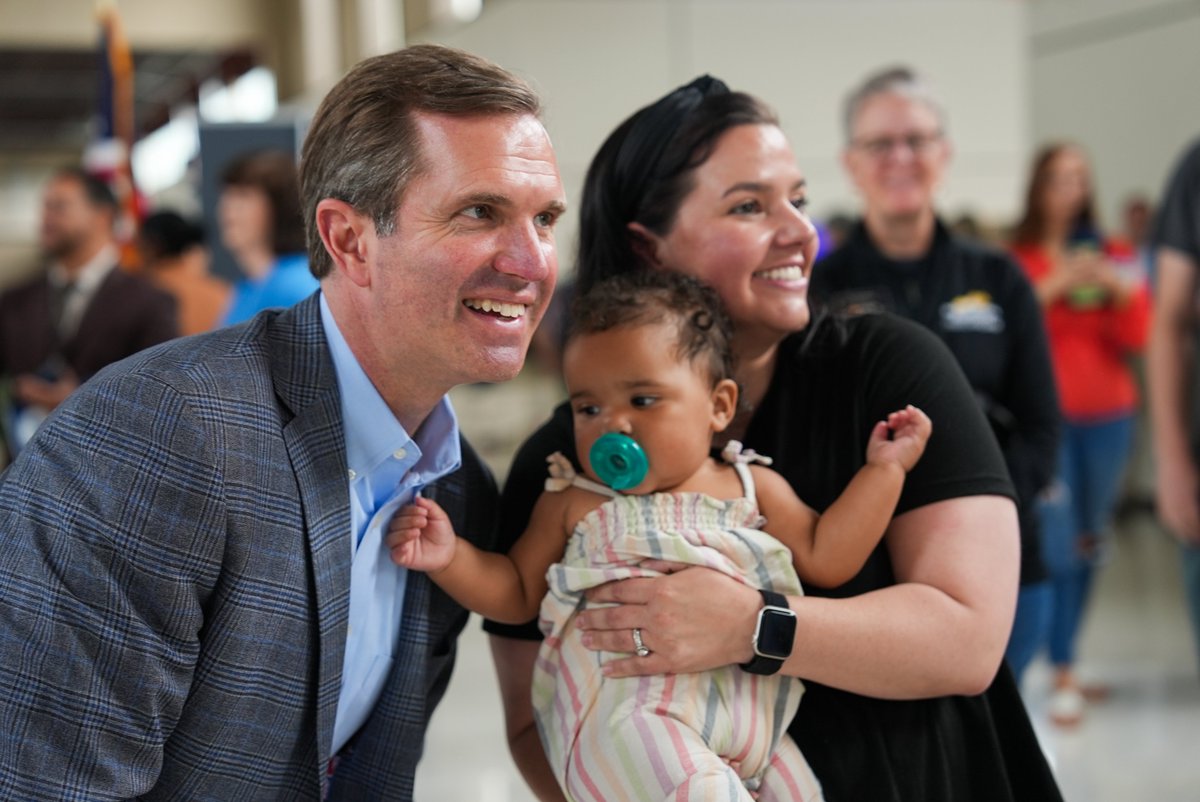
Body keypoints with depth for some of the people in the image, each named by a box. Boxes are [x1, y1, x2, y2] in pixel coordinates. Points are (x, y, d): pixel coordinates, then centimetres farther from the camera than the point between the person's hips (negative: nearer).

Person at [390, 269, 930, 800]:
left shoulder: (751, 488, 16)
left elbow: (825, 559, 14)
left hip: (746, 719, 4)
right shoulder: (572, 501, 14)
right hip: (620, 711, -4)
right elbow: (517, 594, 19)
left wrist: (882, 467, 11)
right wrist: (450, 557, 2)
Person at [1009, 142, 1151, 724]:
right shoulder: (1016, 260, -2)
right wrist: (1054, 286, -18)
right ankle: (1062, 675, -4)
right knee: (1057, 544, -11)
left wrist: (1122, 291, -11)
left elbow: (1137, 339, 5)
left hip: (1106, 418, 4)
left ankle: (1064, 659, 21)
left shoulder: (1114, 257, 9)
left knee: (1089, 544, 8)